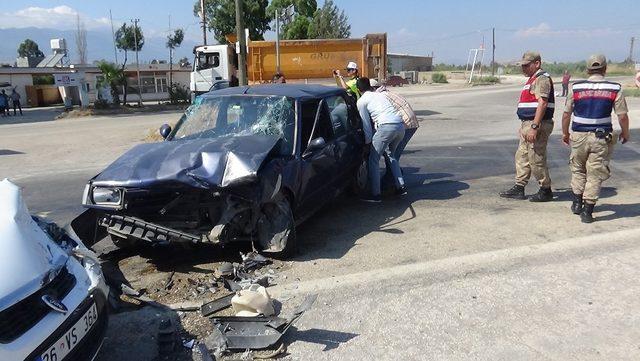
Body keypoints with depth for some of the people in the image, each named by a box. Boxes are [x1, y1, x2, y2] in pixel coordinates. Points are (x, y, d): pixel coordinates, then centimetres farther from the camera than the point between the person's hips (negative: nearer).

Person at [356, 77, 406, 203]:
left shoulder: (361, 101, 10)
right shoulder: (381, 95, 30)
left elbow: (366, 123, 8)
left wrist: (368, 141, 20)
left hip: (387, 126, -7)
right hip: (401, 125, 7)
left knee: (373, 159, 4)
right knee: (390, 155, 28)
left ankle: (375, 194, 3)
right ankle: (401, 187, 24)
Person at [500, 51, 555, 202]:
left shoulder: (542, 79, -12)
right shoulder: (532, 79, 20)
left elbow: (542, 104, -22)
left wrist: (534, 127, -28)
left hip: (537, 125, -11)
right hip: (527, 124, 11)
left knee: (536, 159, -4)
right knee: (522, 156, 12)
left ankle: (546, 190, 8)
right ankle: (519, 188, 18)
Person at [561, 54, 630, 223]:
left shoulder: (576, 88, -2)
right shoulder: (614, 89, -4)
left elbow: (566, 114, 2)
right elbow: (622, 116, -4)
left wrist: (565, 133, 16)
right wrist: (625, 133, 14)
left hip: (579, 136, 1)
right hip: (601, 138, -1)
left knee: (578, 170, 21)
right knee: (595, 175, 5)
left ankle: (577, 203, 24)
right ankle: (587, 211, 5)